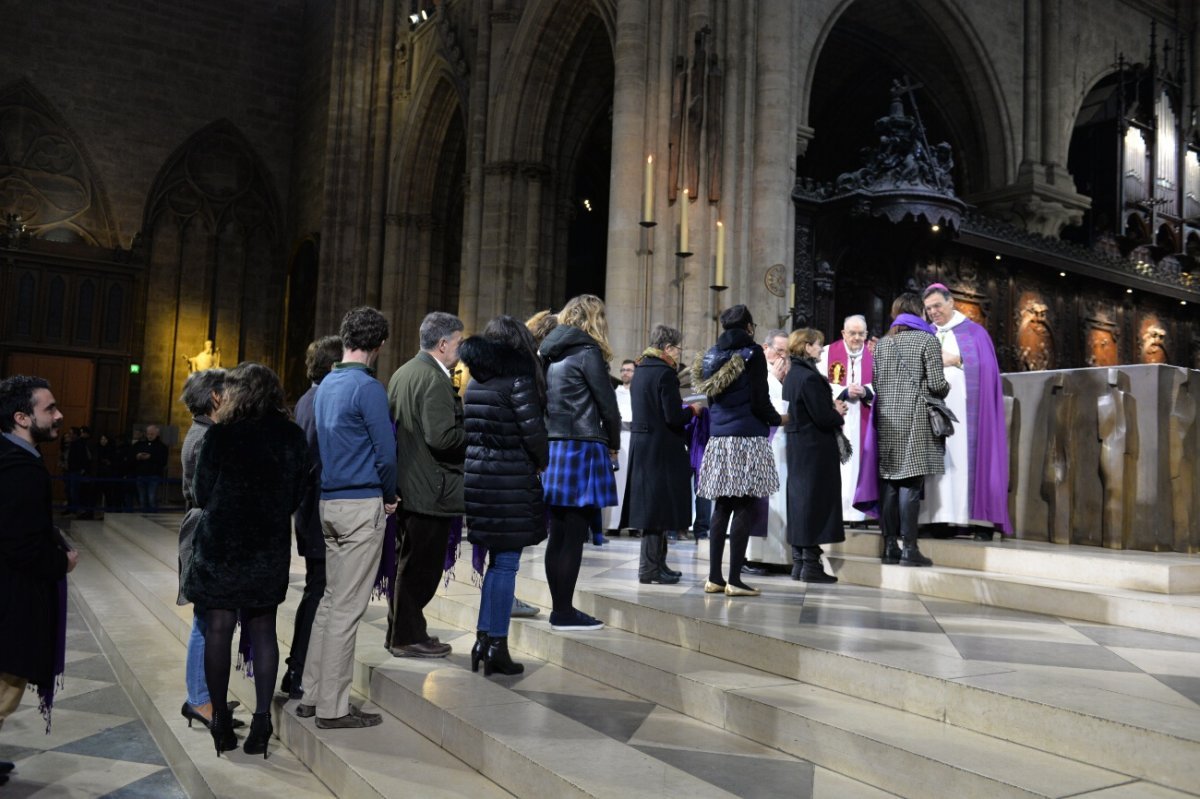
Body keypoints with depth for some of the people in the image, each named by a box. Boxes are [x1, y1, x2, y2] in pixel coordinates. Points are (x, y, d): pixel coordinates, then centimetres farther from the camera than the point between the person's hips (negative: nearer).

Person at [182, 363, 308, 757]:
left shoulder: (220, 435, -11)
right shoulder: (293, 436, -2)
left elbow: (200, 495, -5)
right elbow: (296, 496, 3)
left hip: (221, 544, -2)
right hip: (271, 548, 3)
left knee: (218, 629, 9)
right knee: (263, 630, 11)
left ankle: (221, 720, 16)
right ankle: (262, 718, 12)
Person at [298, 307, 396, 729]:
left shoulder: (325, 385, 12)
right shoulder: (368, 388, -13)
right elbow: (386, 452, -14)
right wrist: (389, 497, 3)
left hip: (328, 502, 8)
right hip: (362, 505, -8)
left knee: (330, 600, 16)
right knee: (347, 607, -2)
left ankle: (312, 694, 22)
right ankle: (333, 707, 5)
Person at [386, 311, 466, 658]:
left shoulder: (402, 373, 12)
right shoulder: (435, 380, -18)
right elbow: (441, 437, -26)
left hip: (405, 484, 10)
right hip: (431, 489, -10)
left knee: (408, 562, 19)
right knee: (421, 566, 1)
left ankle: (400, 631, 30)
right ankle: (409, 637, 12)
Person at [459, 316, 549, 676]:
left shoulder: (475, 380, 12)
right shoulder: (517, 378, -11)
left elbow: (468, 429, 13)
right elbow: (533, 431, -15)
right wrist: (542, 463, 2)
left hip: (477, 474, 7)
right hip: (510, 480, -7)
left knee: (496, 561, 17)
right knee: (506, 564, 1)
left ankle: (483, 638, 20)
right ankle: (497, 646, 7)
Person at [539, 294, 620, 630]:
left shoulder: (552, 354, 14)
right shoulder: (587, 352, -6)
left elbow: (543, 403, 13)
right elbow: (608, 405, -7)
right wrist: (613, 445, 9)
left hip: (552, 447, 7)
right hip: (581, 448, -7)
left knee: (558, 534, 10)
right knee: (574, 536, -3)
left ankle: (559, 608, 17)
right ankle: (564, 612, 2)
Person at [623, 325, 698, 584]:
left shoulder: (640, 370, 11)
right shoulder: (665, 373, -16)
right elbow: (674, 417, -20)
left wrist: (682, 408, 19)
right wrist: (692, 410, -1)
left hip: (641, 444, 9)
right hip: (661, 448, -9)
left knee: (650, 504, 14)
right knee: (659, 505, -1)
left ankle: (656, 563, 23)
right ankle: (649, 567, 4)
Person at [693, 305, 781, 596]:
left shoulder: (712, 355, 14)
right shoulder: (752, 352, -4)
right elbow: (759, 400, -10)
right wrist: (778, 419, 7)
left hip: (718, 439, 6)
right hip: (747, 439, -6)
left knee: (722, 508, 10)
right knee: (744, 509, -3)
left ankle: (714, 577, 11)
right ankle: (734, 580, -4)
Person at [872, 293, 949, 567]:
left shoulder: (882, 343, 13)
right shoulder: (927, 340, -1)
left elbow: (876, 382, 11)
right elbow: (936, 384, -6)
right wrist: (945, 389, 14)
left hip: (886, 419, 5)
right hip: (914, 418, -5)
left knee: (889, 483, 5)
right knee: (910, 484, -7)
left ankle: (890, 546, 8)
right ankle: (909, 548, -7)